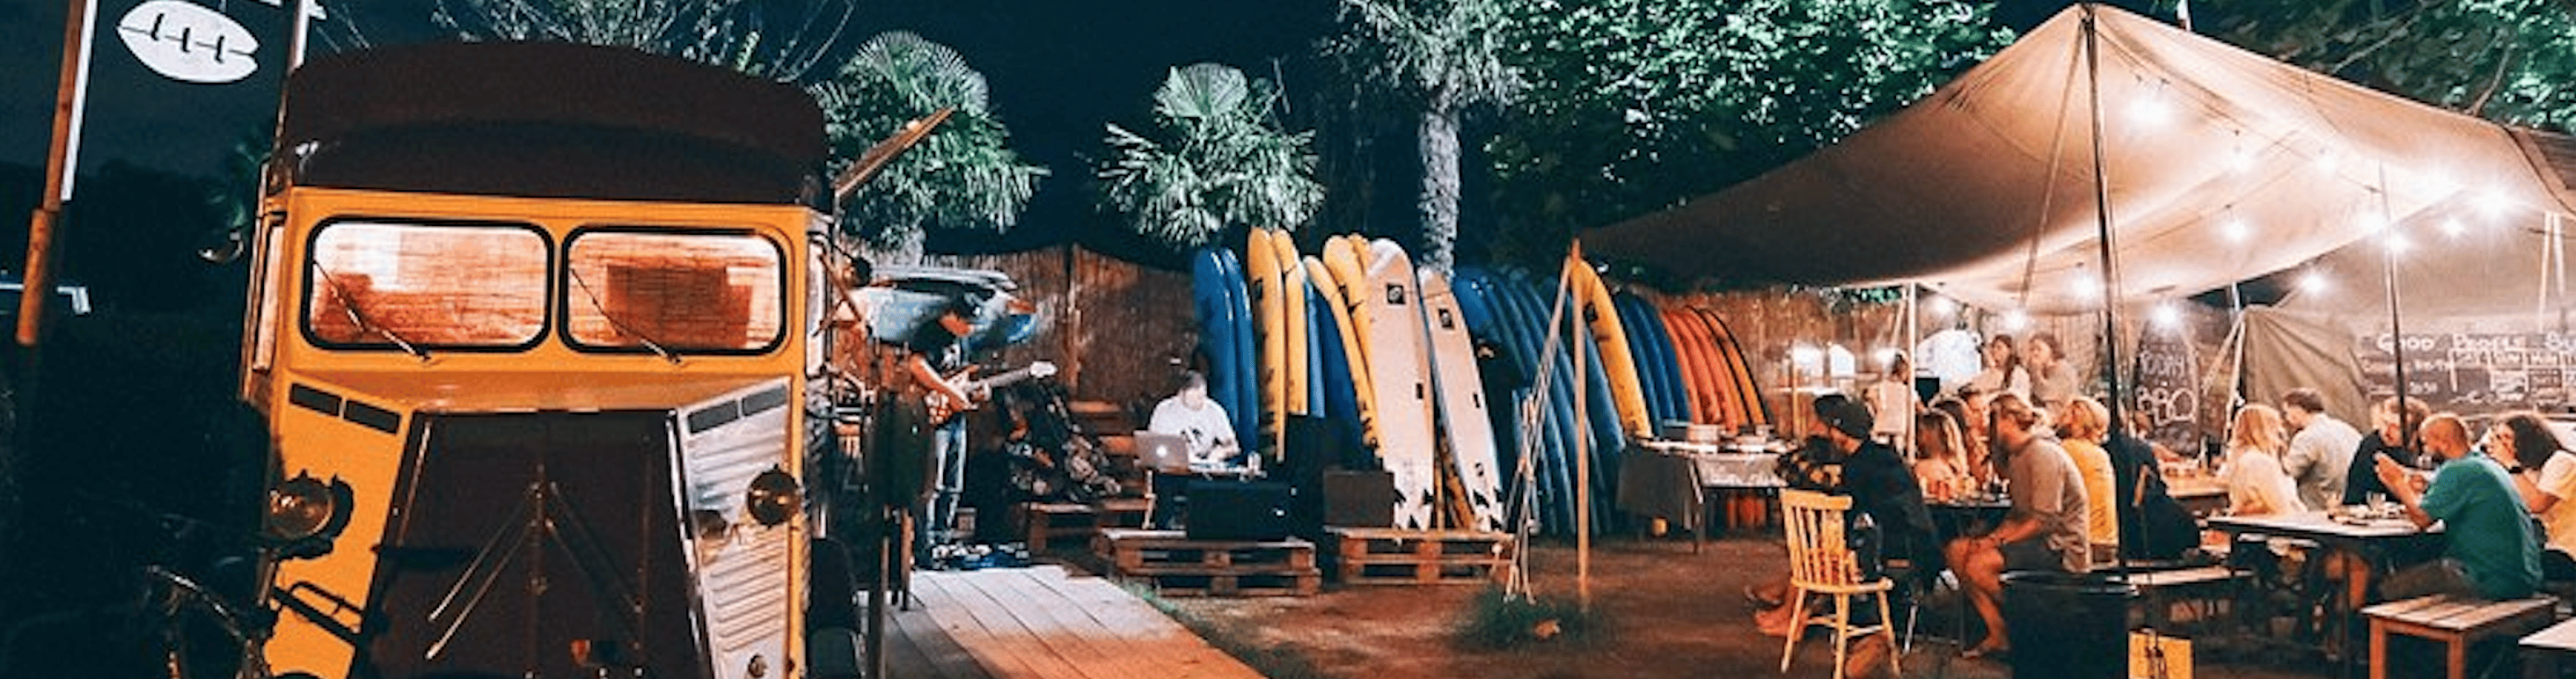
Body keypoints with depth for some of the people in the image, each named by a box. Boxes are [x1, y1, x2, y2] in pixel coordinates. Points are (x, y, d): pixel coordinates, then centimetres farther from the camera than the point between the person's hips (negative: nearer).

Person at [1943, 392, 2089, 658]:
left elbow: (2045, 520, -22)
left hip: (2062, 548, -10)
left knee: (1979, 566, -27)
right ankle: (1997, 634, -4)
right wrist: (1992, 537, -3)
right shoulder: (2016, 457, 16)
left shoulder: (2042, 454, -16)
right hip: (2037, 540, 10)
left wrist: (1999, 541, -18)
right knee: (1958, 550, -2)